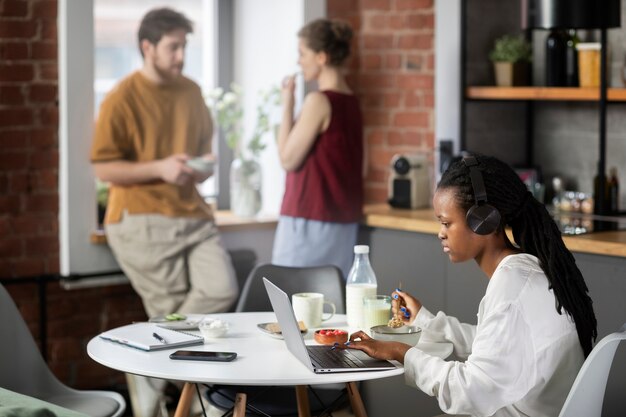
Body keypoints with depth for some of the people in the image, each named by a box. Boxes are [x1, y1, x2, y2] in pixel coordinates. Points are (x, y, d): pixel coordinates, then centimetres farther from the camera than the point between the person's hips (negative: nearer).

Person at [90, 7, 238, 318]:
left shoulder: (191, 92, 12)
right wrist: (159, 168, -18)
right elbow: (103, 168, -8)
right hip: (140, 220, -6)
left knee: (222, 289, -12)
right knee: (171, 307, -7)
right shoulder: (122, 99, -8)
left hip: (191, 214, 6)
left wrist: (204, 165, 3)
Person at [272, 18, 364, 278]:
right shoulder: (351, 102, 10)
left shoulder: (319, 101, -14)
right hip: (343, 220, 8)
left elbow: (288, 159, -11)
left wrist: (287, 104, -6)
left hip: (311, 219, -8)